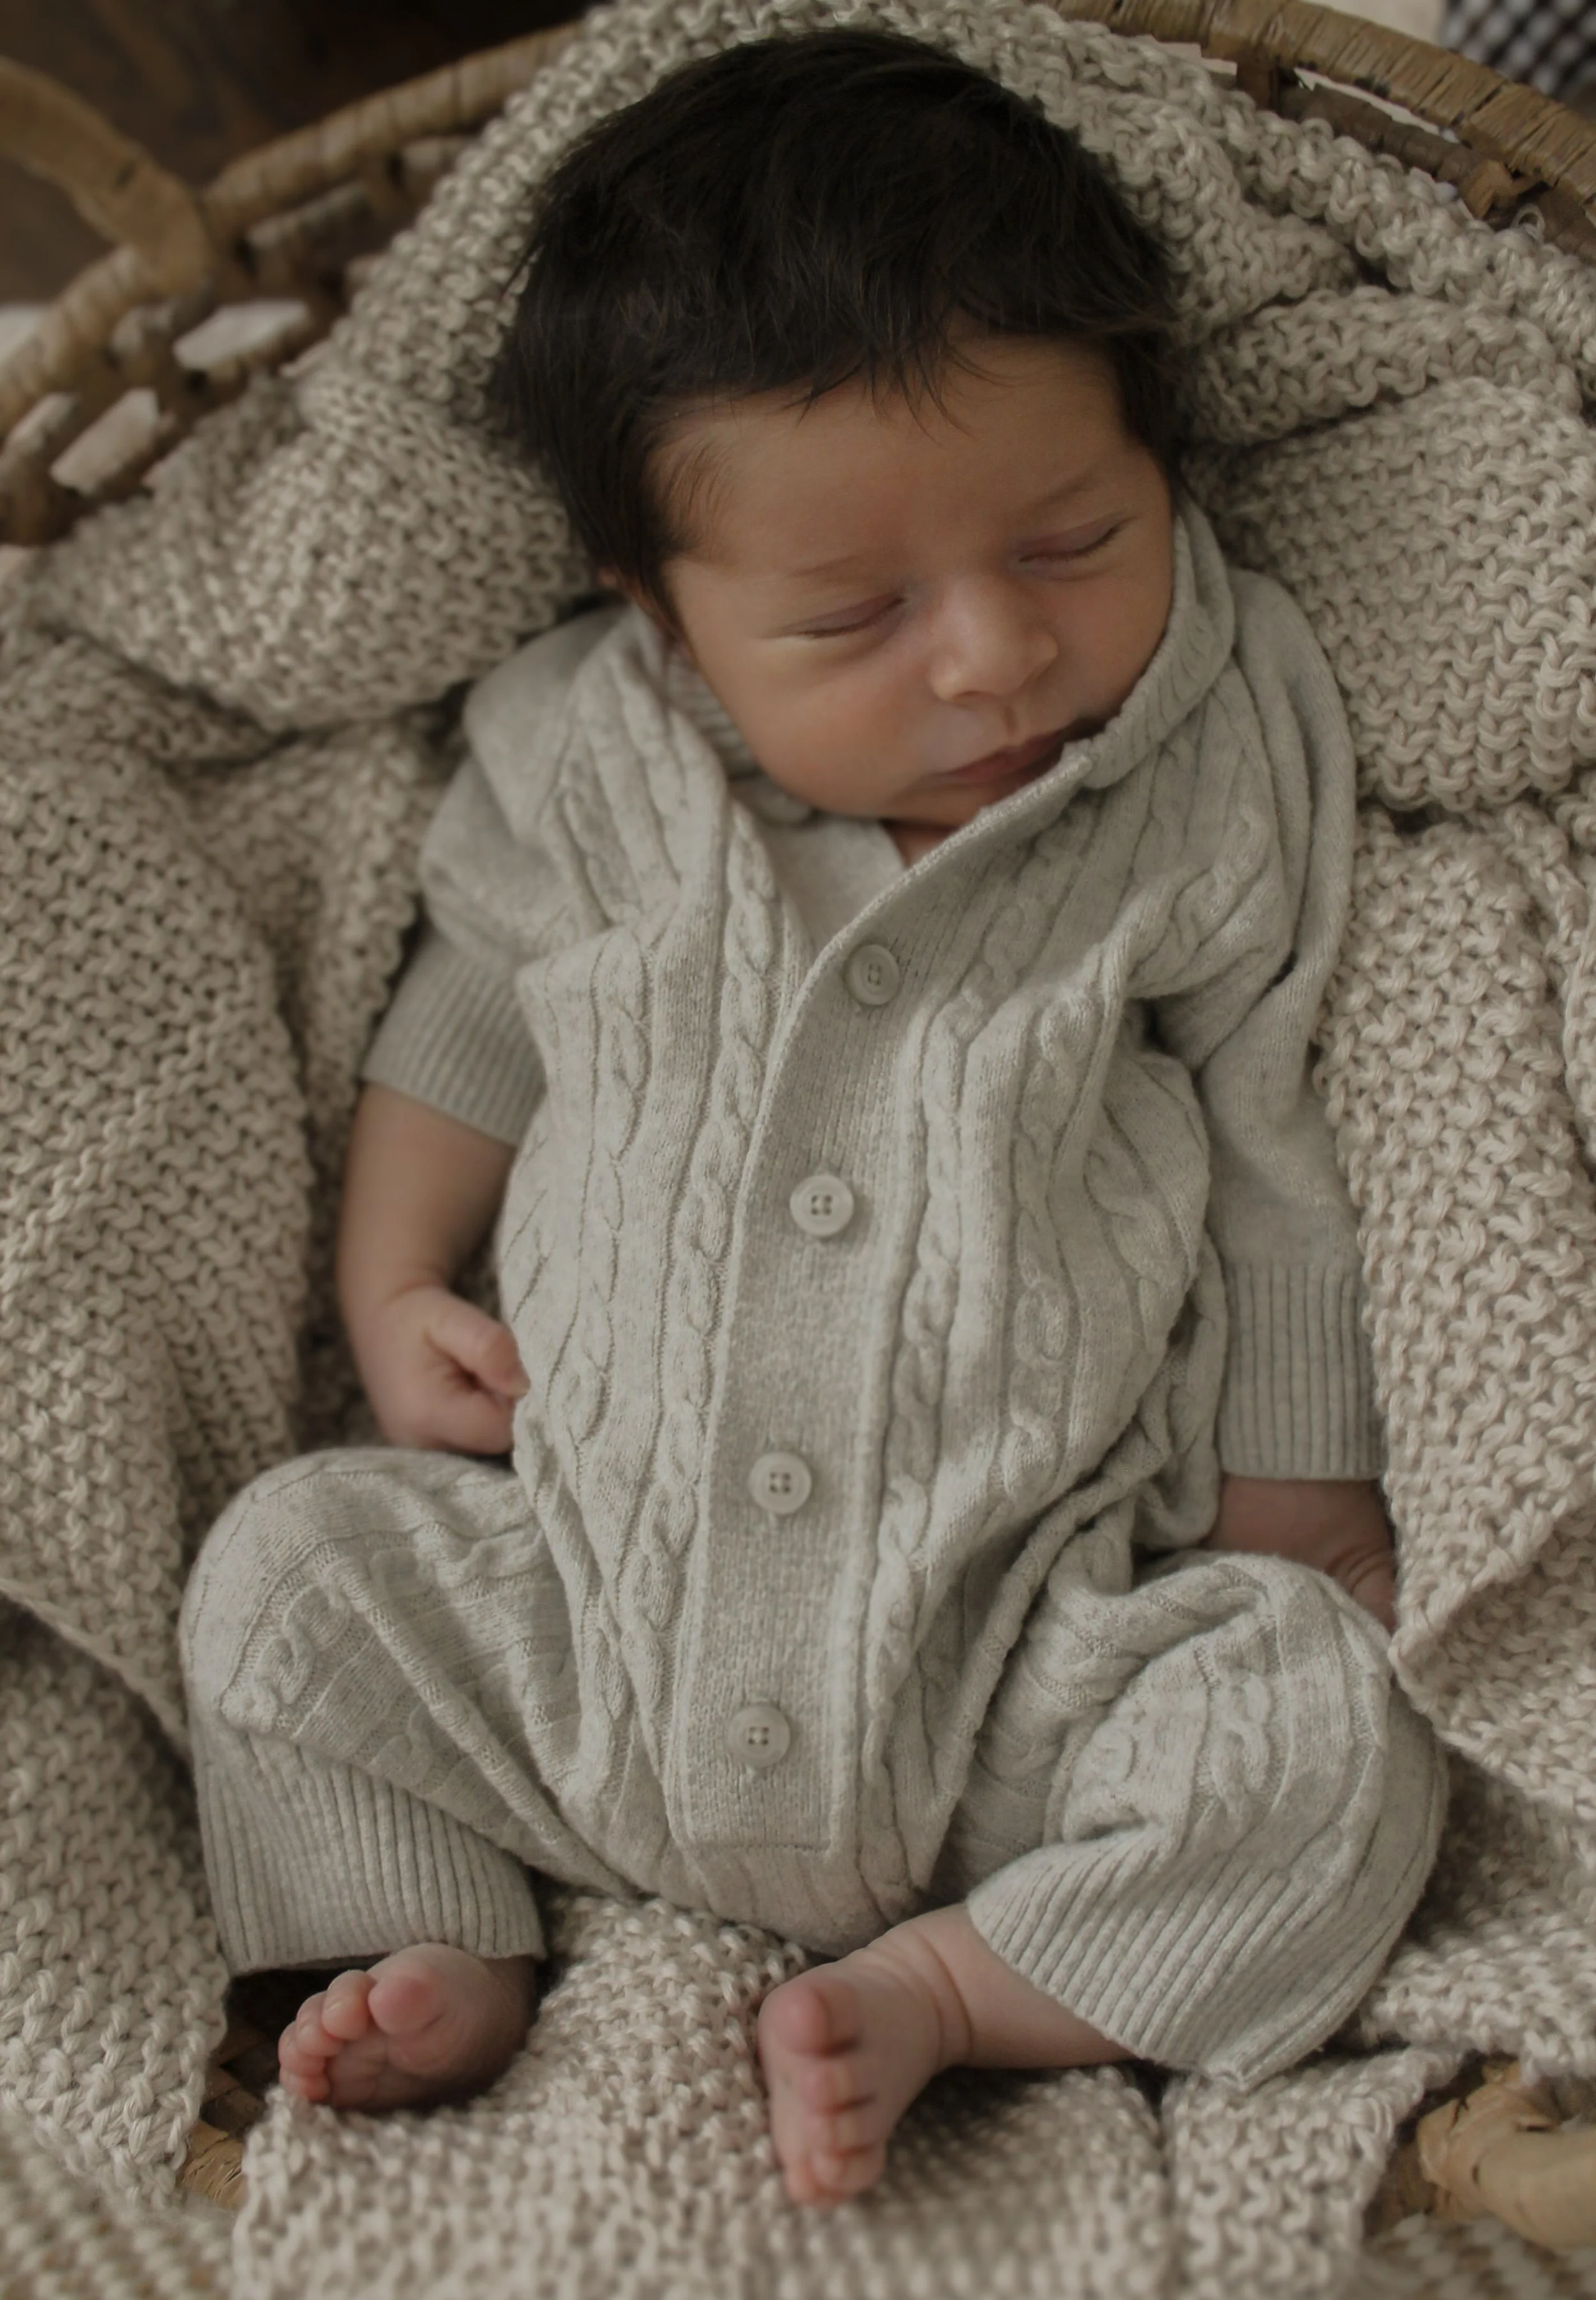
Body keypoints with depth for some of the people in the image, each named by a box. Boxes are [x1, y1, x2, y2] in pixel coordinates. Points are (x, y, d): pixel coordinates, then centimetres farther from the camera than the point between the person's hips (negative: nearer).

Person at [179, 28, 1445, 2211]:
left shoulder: (1213, 801, -7)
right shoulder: (577, 775, -4)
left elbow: (1268, 1164, 2)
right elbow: (465, 1015, 14)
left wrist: (1294, 1505, 2)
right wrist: (391, 1289, 5)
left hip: (1014, 1676, -1)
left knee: (1334, 1735, -21)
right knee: (285, 1566, -6)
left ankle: (931, 1984, -5)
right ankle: (443, 1951, 9)